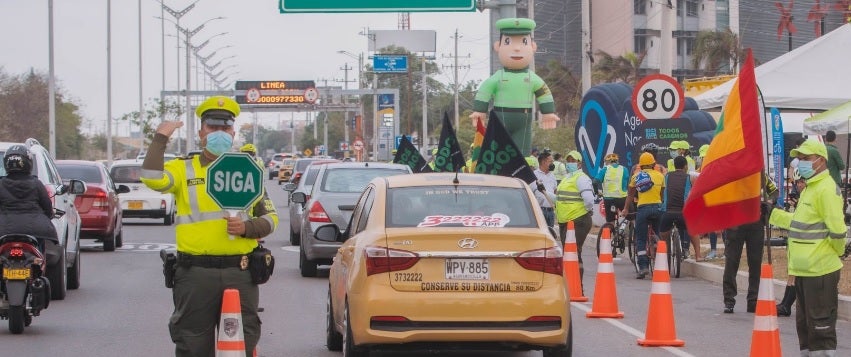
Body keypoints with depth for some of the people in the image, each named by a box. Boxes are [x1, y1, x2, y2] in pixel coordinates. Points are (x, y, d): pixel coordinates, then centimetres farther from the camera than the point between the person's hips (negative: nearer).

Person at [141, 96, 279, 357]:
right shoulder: (183, 169, 7)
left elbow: (270, 216, 13)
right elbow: (152, 179, -14)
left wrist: (247, 227, -7)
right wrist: (160, 139, -7)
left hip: (240, 273, 2)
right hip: (195, 274, -2)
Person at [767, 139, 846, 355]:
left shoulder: (826, 189, -17)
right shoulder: (809, 187, 16)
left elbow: (837, 229, -23)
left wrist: (837, 250, -7)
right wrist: (772, 214, 21)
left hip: (820, 270, -10)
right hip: (804, 269, 10)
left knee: (821, 326, -6)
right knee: (805, 324, 19)